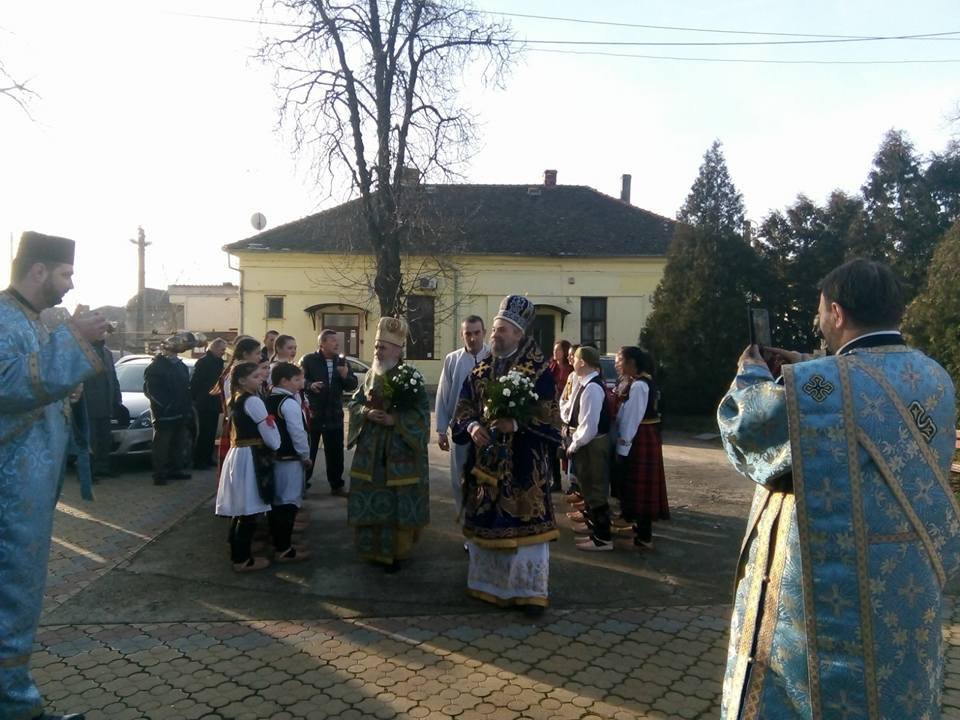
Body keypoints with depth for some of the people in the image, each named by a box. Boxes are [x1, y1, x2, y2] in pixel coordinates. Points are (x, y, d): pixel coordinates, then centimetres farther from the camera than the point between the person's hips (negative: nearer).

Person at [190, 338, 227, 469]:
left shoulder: (219, 362, 12)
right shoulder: (203, 361, -12)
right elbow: (194, 382, -14)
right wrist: (195, 399, -13)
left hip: (214, 403, 8)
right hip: (204, 404, -8)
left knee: (211, 433, 11)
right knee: (203, 433, -4)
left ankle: (208, 459, 19)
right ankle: (198, 461, 2)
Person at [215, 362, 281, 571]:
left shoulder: (236, 400, 13)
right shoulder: (253, 401, -15)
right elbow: (272, 438, -16)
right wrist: (278, 446, 1)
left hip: (237, 453, 10)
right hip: (250, 457, -10)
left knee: (241, 510, 17)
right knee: (249, 512, -1)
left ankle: (237, 554, 28)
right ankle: (243, 560, 6)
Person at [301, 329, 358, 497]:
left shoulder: (342, 361, 10)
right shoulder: (308, 360, -6)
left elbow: (352, 386, 8)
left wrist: (346, 376, -12)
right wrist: (310, 385, -28)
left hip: (335, 415, 5)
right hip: (312, 414, -5)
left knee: (335, 453, 11)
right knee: (308, 451, 6)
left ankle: (336, 486, 24)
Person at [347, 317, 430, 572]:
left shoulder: (412, 377, -8)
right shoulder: (371, 375, 8)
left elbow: (421, 413, -13)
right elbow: (355, 402, 10)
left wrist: (393, 419, -22)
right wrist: (366, 412, -11)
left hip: (401, 452, -5)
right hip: (370, 450, 5)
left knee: (398, 503, 2)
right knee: (371, 501, 9)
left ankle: (395, 551, 15)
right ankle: (374, 548, 25)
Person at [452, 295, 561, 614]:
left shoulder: (539, 372, -7)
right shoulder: (480, 371, 9)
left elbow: (550, 421, -9)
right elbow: (463, 411, 10)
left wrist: (516, 425, -24)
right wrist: (472, 427, -12)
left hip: (523, 465, -5)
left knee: (525, 523, 0)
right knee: (486, 523, 12)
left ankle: (529, 590, 14)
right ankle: (489, 581, 29)